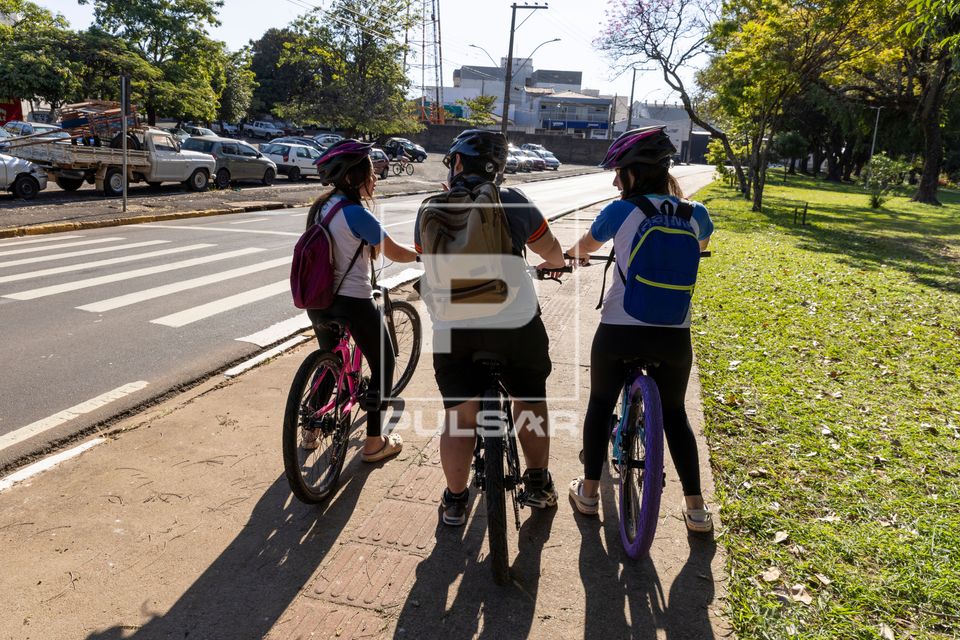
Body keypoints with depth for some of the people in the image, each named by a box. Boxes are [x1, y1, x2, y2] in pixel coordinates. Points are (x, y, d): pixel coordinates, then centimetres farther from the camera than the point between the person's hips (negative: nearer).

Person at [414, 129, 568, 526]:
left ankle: (455, 501, 22)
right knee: (530, 399, 20)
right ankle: (537, 485, 31)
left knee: (459, 415, 12)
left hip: (454, 325, 1)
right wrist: (555, 264, 37)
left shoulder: (431, 211, 4)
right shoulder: (513, 202, 2)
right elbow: (553, 253, 13)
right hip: (515, 321, 0)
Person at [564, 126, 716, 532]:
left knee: (600, 404, 19)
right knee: (674, 413, 20)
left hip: (619, 329, -3)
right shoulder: (696, 215, 1)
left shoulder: (620, 211, -8)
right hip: (673, 334, 3)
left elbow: (584, 246, 12)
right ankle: (696, 508, 22)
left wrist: (576, 252, 35)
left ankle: (589, 491, 27)